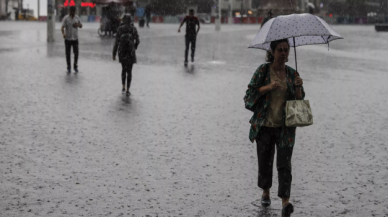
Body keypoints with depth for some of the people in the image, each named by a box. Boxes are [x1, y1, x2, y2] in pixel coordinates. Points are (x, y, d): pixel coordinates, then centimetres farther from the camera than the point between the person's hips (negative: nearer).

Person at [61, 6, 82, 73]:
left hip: (75, 38, 2)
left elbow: (81, 26, 14)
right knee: (68, 53, 3)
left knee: (76, 53, 0)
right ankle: (68, 67, 13)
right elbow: (62, 27, -16)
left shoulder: (77, 18, 4)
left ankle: (75, 66, 15)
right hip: (67, 38, -2)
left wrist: (78, 25, -11)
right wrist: (63, 33, -37)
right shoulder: (65, 18, -7)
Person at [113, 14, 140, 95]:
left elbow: (116, 42, -8)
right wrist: (135, 47, 21)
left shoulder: (120, 29, -6)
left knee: (124, 69, 22)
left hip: (122, 52, 1)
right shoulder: (133, 29, -6)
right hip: (130, 52, -1)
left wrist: (114, 54, -2)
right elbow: (137, 41, -2)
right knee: (129, 71, 4)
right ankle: (128, 90, -3)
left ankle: (123, 87, 21)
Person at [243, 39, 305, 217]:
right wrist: (268, 87, -19)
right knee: (265, 161, 12)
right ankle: (265, 193, 37)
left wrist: (298, 87, -12)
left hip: (285, 127, 0)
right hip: (265, 125, 0)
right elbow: (250, 93, -6)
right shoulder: (263, 71, -2)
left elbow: (299, 100, 6)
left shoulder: (292, 74, 5)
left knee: (284, 164, -9)